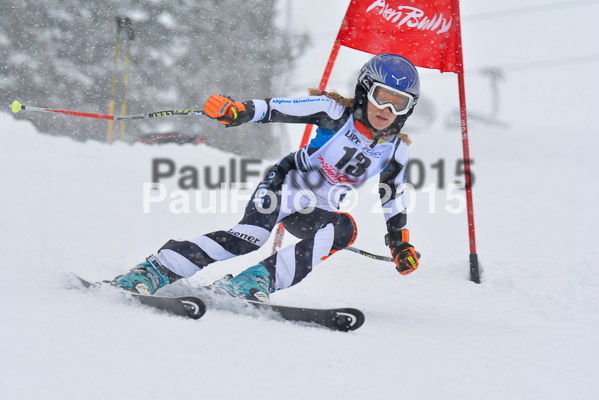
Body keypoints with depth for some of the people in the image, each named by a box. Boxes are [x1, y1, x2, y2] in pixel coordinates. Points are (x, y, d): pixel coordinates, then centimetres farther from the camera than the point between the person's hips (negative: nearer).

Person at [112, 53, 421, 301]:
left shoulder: (396, 151, -2)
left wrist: (401, 242, 12)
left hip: (314, 211, 4)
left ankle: (258, 281, -36)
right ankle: (153, 271, -31)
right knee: (249, 237, -30)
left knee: (344, 228, -30)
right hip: (284, 187, -4)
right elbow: (277, 109, -20)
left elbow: (393, 198, 14)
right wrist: (238, 111, -37)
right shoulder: (335, 112, -15)